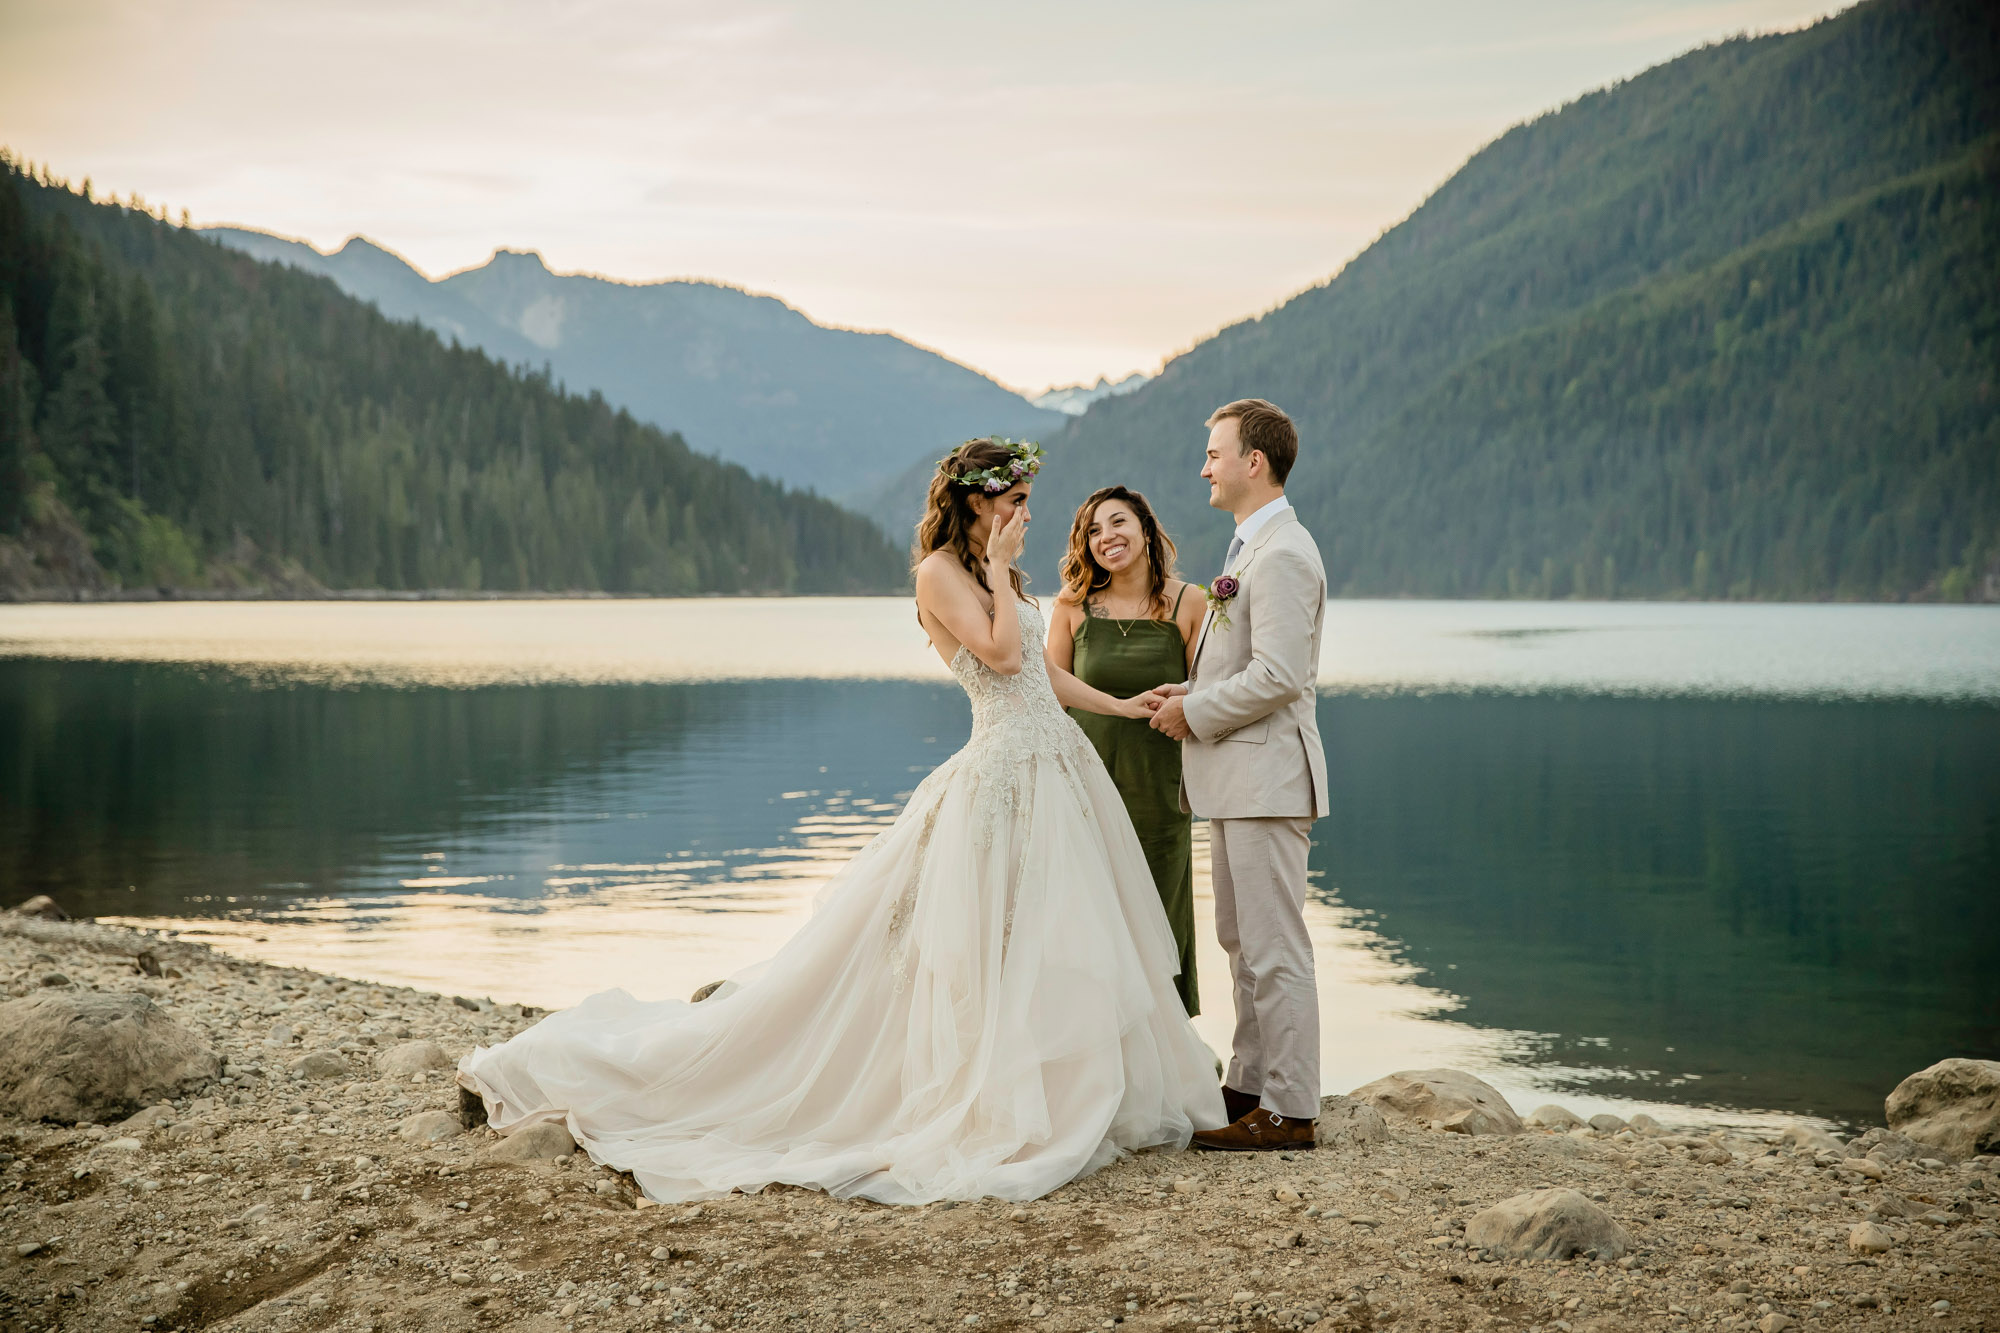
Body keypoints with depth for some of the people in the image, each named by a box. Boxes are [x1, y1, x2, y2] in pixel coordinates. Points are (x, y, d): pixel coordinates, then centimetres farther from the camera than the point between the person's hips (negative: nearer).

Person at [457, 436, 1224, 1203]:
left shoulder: (997, 572, 16)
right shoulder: (940, 570, -9)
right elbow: (1001, 655, -20)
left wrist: (1127, 707, 19)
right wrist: (998, 570, -12)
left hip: (1059, 767, 9)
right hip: (1005, 773, -9)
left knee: (1059, 949, 10)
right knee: (1001, 947, -7)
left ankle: (1076, 1103, 17)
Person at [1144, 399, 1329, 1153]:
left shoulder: (1281, 554, -17)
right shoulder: (1253, 547, 17)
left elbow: (1278, 674, -24)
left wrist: (1195, 713, -14)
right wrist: (1192, 691, 7)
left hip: (1266, 776, -11)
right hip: (1237, 778, 11)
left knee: (1274, 949, -6)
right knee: (1242, 942, 17)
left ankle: (1289, 1111, 0)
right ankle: (1252, 1083, 26)